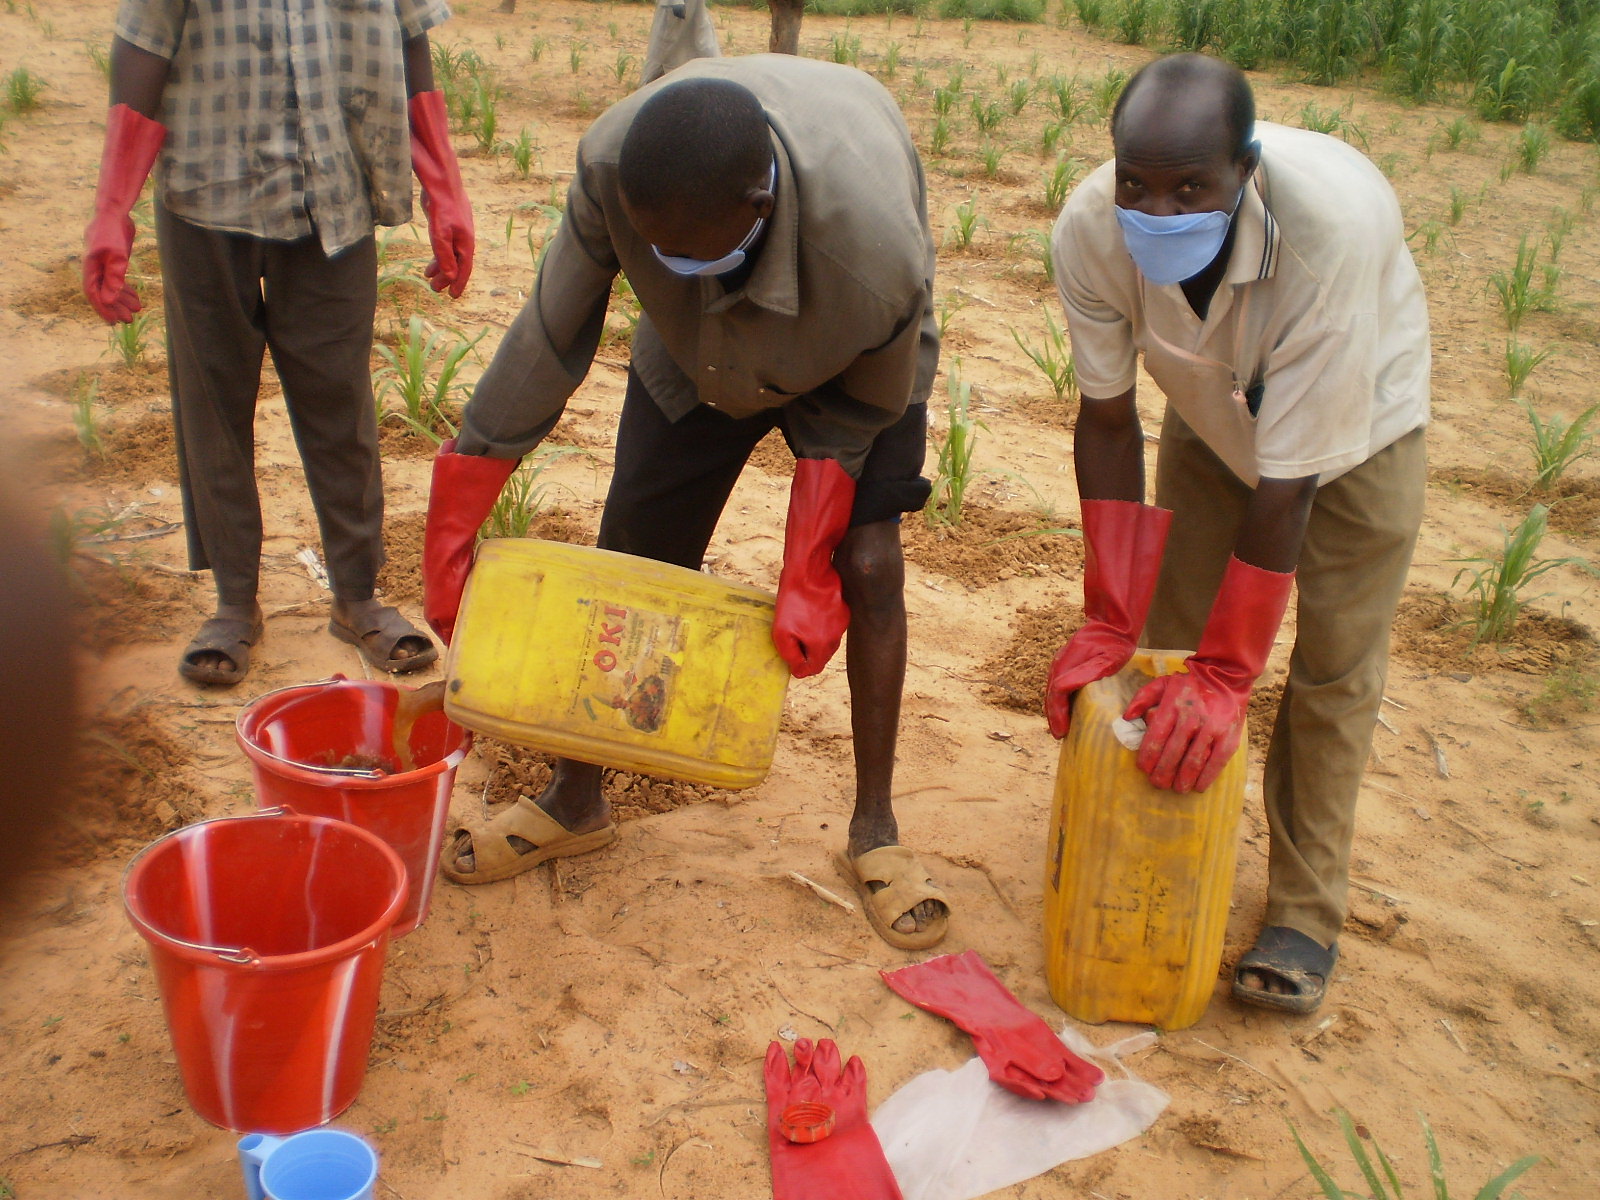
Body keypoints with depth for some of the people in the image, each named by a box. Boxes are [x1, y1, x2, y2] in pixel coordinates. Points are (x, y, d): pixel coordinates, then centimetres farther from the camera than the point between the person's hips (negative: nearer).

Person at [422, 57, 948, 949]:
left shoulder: (878, 257, -43)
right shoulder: (614, 163, -37)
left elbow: (858, 410, -23)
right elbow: (549, 343, -25)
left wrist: (808, 576, -26)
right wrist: (453, 523, -22)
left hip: (854, 365, -2)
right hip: (696, 355, 3)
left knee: (868, 565, -18)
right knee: (627, 563, 2)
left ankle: (876, 828, 2)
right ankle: (576, 803, 22)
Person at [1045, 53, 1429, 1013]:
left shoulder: (1334, 223, -43)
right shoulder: (1091, 230, -32)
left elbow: (1285, 482, -38)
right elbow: (1108, 421, -20)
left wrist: (1225, 674, -34)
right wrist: (1109, 623, -21)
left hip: (1360, 419, -3)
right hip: (1213, 413, 4)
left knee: (1333, 670, -4)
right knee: (1171, 640, 2)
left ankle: (1307, 910, 10)